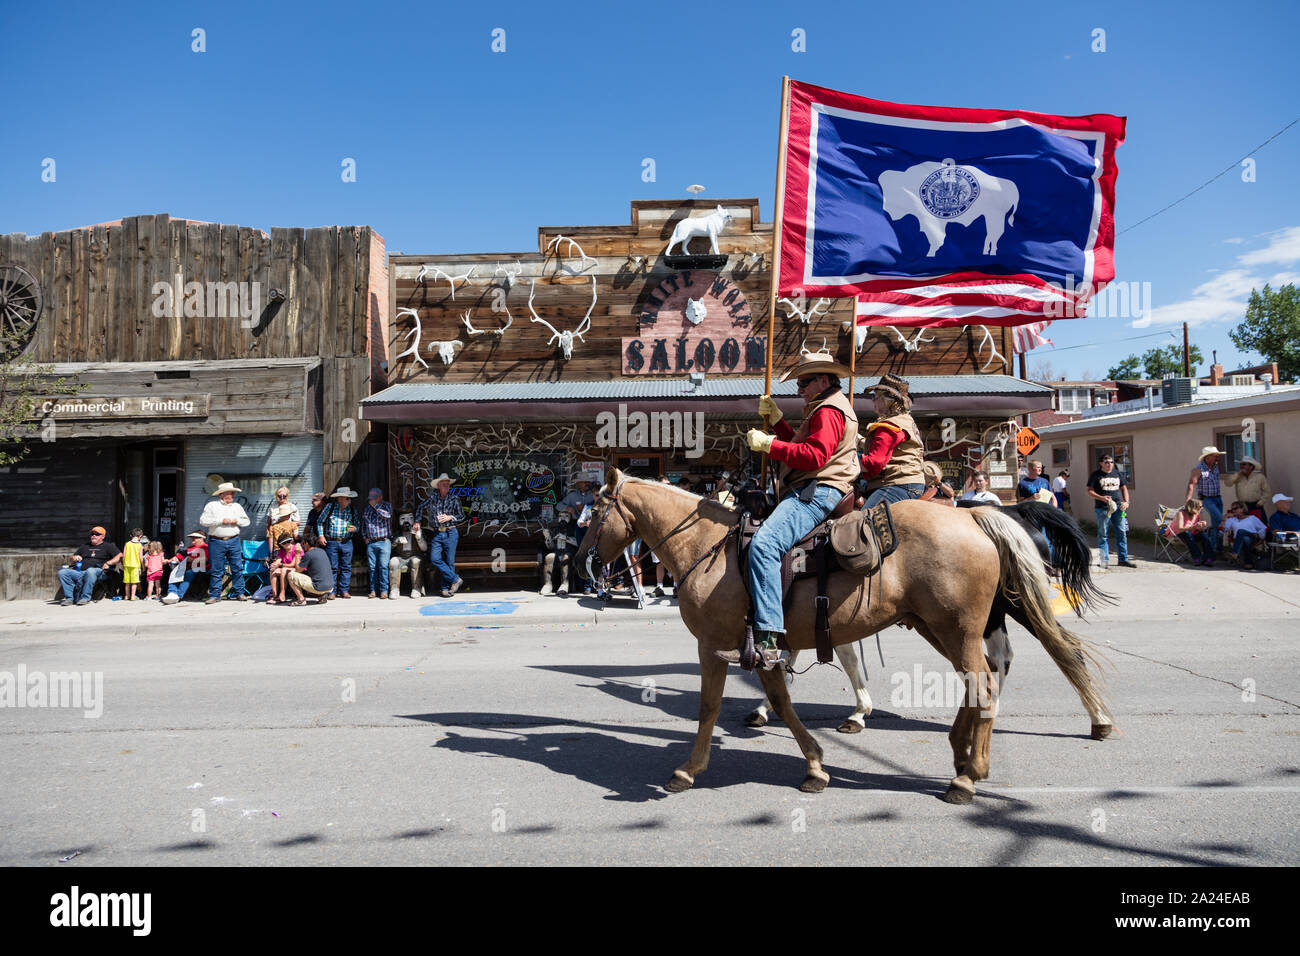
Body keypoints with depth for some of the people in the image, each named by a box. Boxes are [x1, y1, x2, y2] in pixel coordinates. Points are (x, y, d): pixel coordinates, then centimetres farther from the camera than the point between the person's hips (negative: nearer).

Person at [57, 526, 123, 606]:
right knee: (62, 572, -20)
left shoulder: (107, 546, 18)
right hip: (79, 572, 5)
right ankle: (70, 597, -23)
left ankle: (85, 597, -38)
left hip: (98, 571, -5)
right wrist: (74, 558, 8)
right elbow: (70, 560, 33)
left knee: (90, 571, -41)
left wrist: (108, 563, -9)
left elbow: (120, 556, 5)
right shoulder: (85, 546, 33)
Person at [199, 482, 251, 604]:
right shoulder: (211, 505, 4)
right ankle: (214, 595, 6)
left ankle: (239, 593, 6)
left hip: (234, 541, 3)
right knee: (216, 570, 0)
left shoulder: (237, 506, 16)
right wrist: (221, 521, -10)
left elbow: (246, 521, 18)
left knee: (237, 568, -1)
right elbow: (203, 520, -6)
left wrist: (237, 521, -2)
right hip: (216, 542, -3)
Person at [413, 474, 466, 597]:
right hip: (436, 534, 2)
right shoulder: (432, 498, 6)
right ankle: (455, 579, -1)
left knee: (449, 561, -1)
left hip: (450, 533, -2)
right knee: (435, 559, -9)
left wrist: (450, 517, -9)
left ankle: (446, 588, 8)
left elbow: (462, 516, 6)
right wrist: (417, 521, 14)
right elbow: (421, 507, 22)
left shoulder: (454, 499, 1)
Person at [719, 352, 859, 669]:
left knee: (763, 545, -30)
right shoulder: (823, 409, 29)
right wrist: (776, 419, 20)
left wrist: (768, 444, -17)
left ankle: (766, 642, -38)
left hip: (819, 491, -12)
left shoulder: (829, 411, -7)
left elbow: (814, 456, -21)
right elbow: (799, 445, 29)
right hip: (809, 491, 12)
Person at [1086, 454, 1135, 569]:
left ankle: (1123, 559, 11)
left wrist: (1126, 501, 4)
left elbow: (1124, 488, 20)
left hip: (1118, 508, 4)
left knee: (1122, 533, 4)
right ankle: (1105, 561, 3)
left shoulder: (1118, 474, 16)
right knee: (1103, 535, -2)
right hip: (1103, 508, -4)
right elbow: (1090, 491, 0)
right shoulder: (1095, 475, 2)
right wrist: (1101, 498, -16)